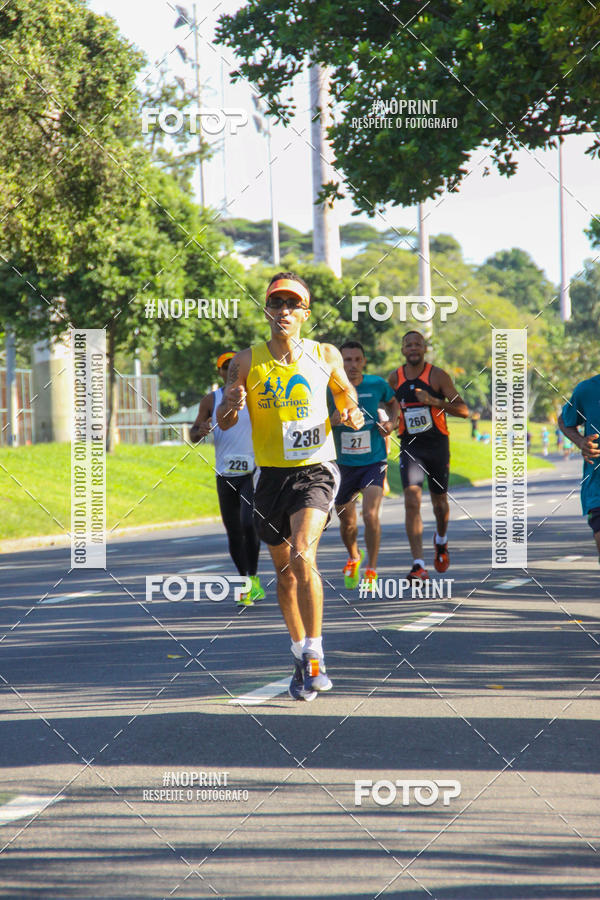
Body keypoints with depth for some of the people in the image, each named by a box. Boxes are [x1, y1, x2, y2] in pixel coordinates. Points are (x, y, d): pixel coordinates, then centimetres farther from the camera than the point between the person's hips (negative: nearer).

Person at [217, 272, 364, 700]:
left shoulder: (325, 355, 0)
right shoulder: (248, 361, -1)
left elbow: (346, 391, 20)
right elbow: (224, 421, 3)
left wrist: (352, 412, -2)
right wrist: (232, 404, -20)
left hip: (316, 469, -2)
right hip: (272, 473, 3)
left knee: (303, 556, -23)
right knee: (284, 569, 12)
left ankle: (315, 659, -18)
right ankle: (301, 654, 30)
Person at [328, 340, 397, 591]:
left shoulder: (377, 384, -5)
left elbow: (392, 402, 18)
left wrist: (391, 421, -2)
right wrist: (332, 420, -25)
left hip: (374, 462, -1)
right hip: (344, 465, 1)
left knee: (370, 514, -19)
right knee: (347, 521, 13)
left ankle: (372, 570, -3)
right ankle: (353, 557, 44)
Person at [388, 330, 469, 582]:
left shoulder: (438, 376, -6)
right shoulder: (395, 379, 3)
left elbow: (463, 410, -9)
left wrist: (434, 401, -22)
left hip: (437, 445, -1)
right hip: (410, 447, 1)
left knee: (439, 502, 12)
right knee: (412, 502, -16)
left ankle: (441, 540, 47)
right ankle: (418, 565, -21)